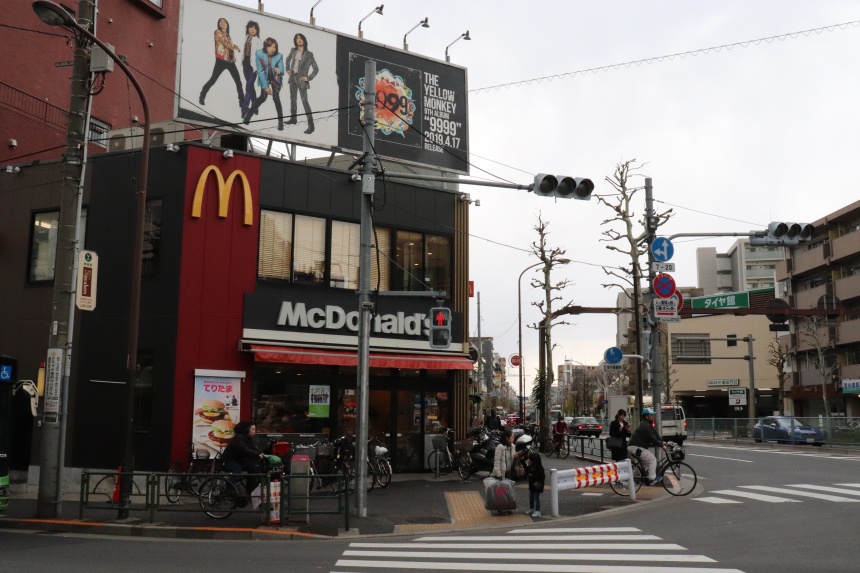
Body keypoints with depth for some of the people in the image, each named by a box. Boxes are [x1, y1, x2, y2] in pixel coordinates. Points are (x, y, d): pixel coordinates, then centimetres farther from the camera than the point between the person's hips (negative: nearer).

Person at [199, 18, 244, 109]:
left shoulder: (227, 35, 24)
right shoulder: (217, 32, 4)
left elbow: (231, 46, 18)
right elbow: (224, 43, -9)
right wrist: (235, 46, 0)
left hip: (230, 60, 6)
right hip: (221, 60, -6)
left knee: (238, 81, 1)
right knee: (213, 79, -9)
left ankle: (242, 101, 6)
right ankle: (202, 96, 3)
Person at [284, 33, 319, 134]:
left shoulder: (308, 54, -9)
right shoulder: (293, 51, 5)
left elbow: (316, 69, -8)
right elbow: (288, 59, 26)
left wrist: (308, 78, -14)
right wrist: (288, 69, 14)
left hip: (301, 79, -6)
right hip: (293, 77, 6)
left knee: (304, 101, -13)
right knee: (293, 98, 18)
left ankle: (311, 125, -16)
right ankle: (293, 118, 34)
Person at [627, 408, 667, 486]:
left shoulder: (647, 424, 15)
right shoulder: (645, 426, -19)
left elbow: (655, 434, 13)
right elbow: (652, 438, -20)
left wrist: (662, 442, 3)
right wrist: (661, 444, -11)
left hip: (638, 446, 11)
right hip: (636, 447, -11)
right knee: (652, 459, -10)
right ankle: (652, 479, -9)